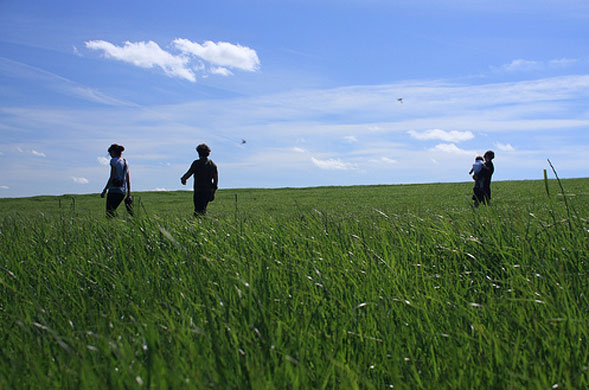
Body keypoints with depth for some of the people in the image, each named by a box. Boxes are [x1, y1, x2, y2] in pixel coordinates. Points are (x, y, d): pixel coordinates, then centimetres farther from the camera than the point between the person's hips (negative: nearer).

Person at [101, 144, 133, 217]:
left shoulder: (114, 160, -8)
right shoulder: (125, 162, 14)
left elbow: (112, 177, -14)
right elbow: (128, 180, 14)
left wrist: (104, 191, -10)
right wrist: (129, 194, 17)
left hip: (114, 190, -8)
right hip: (123, 191, 8)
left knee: (109, 213, -4)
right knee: (112, 211, 16)